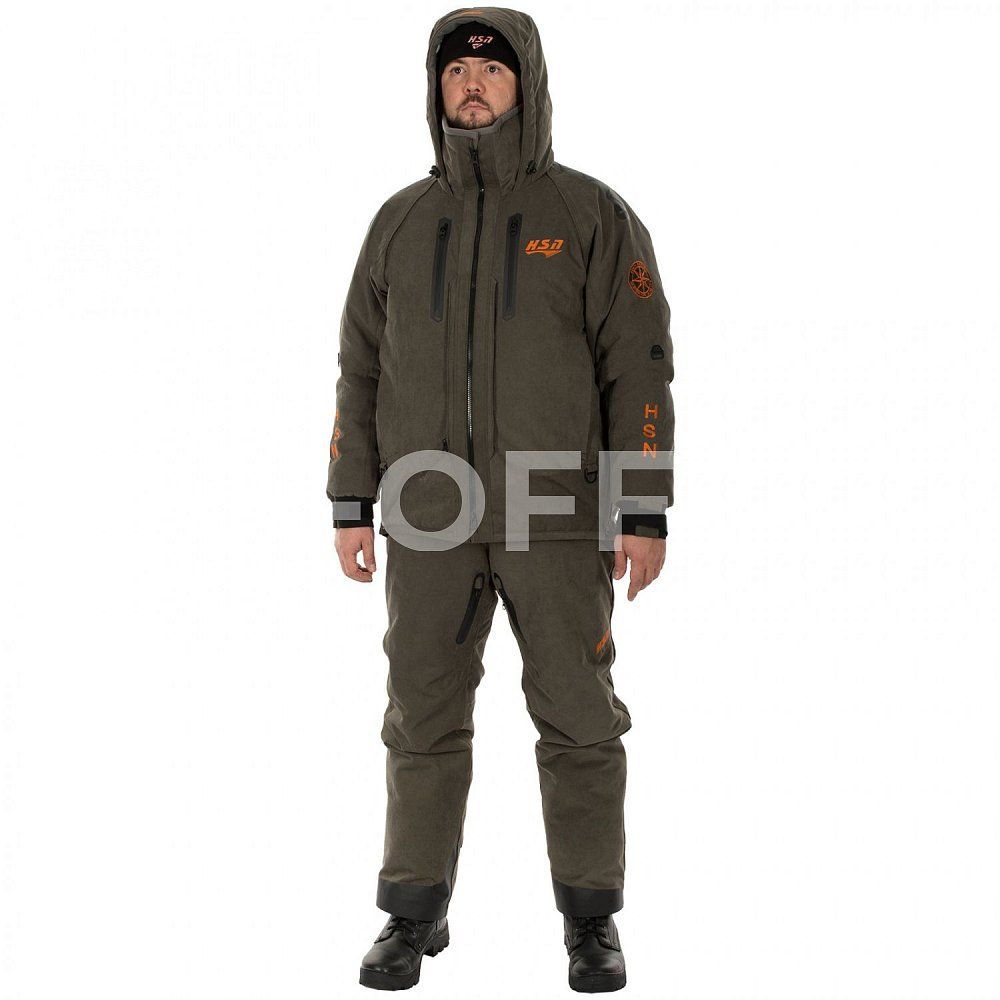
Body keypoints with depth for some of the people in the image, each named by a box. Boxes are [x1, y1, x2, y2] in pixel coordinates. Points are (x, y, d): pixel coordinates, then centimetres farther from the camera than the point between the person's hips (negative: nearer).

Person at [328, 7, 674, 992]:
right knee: (424, 722, 5)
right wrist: (349, 508, 3)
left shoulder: (593, 216, -3)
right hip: (433, 515, 3)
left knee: (577, 721, 2)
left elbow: (639, 370, -6)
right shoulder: (401, 222, 6)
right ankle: (415, 917, 19)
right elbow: (364, 371, 9)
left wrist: (647, 516, -12)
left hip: (557, 515, -2)